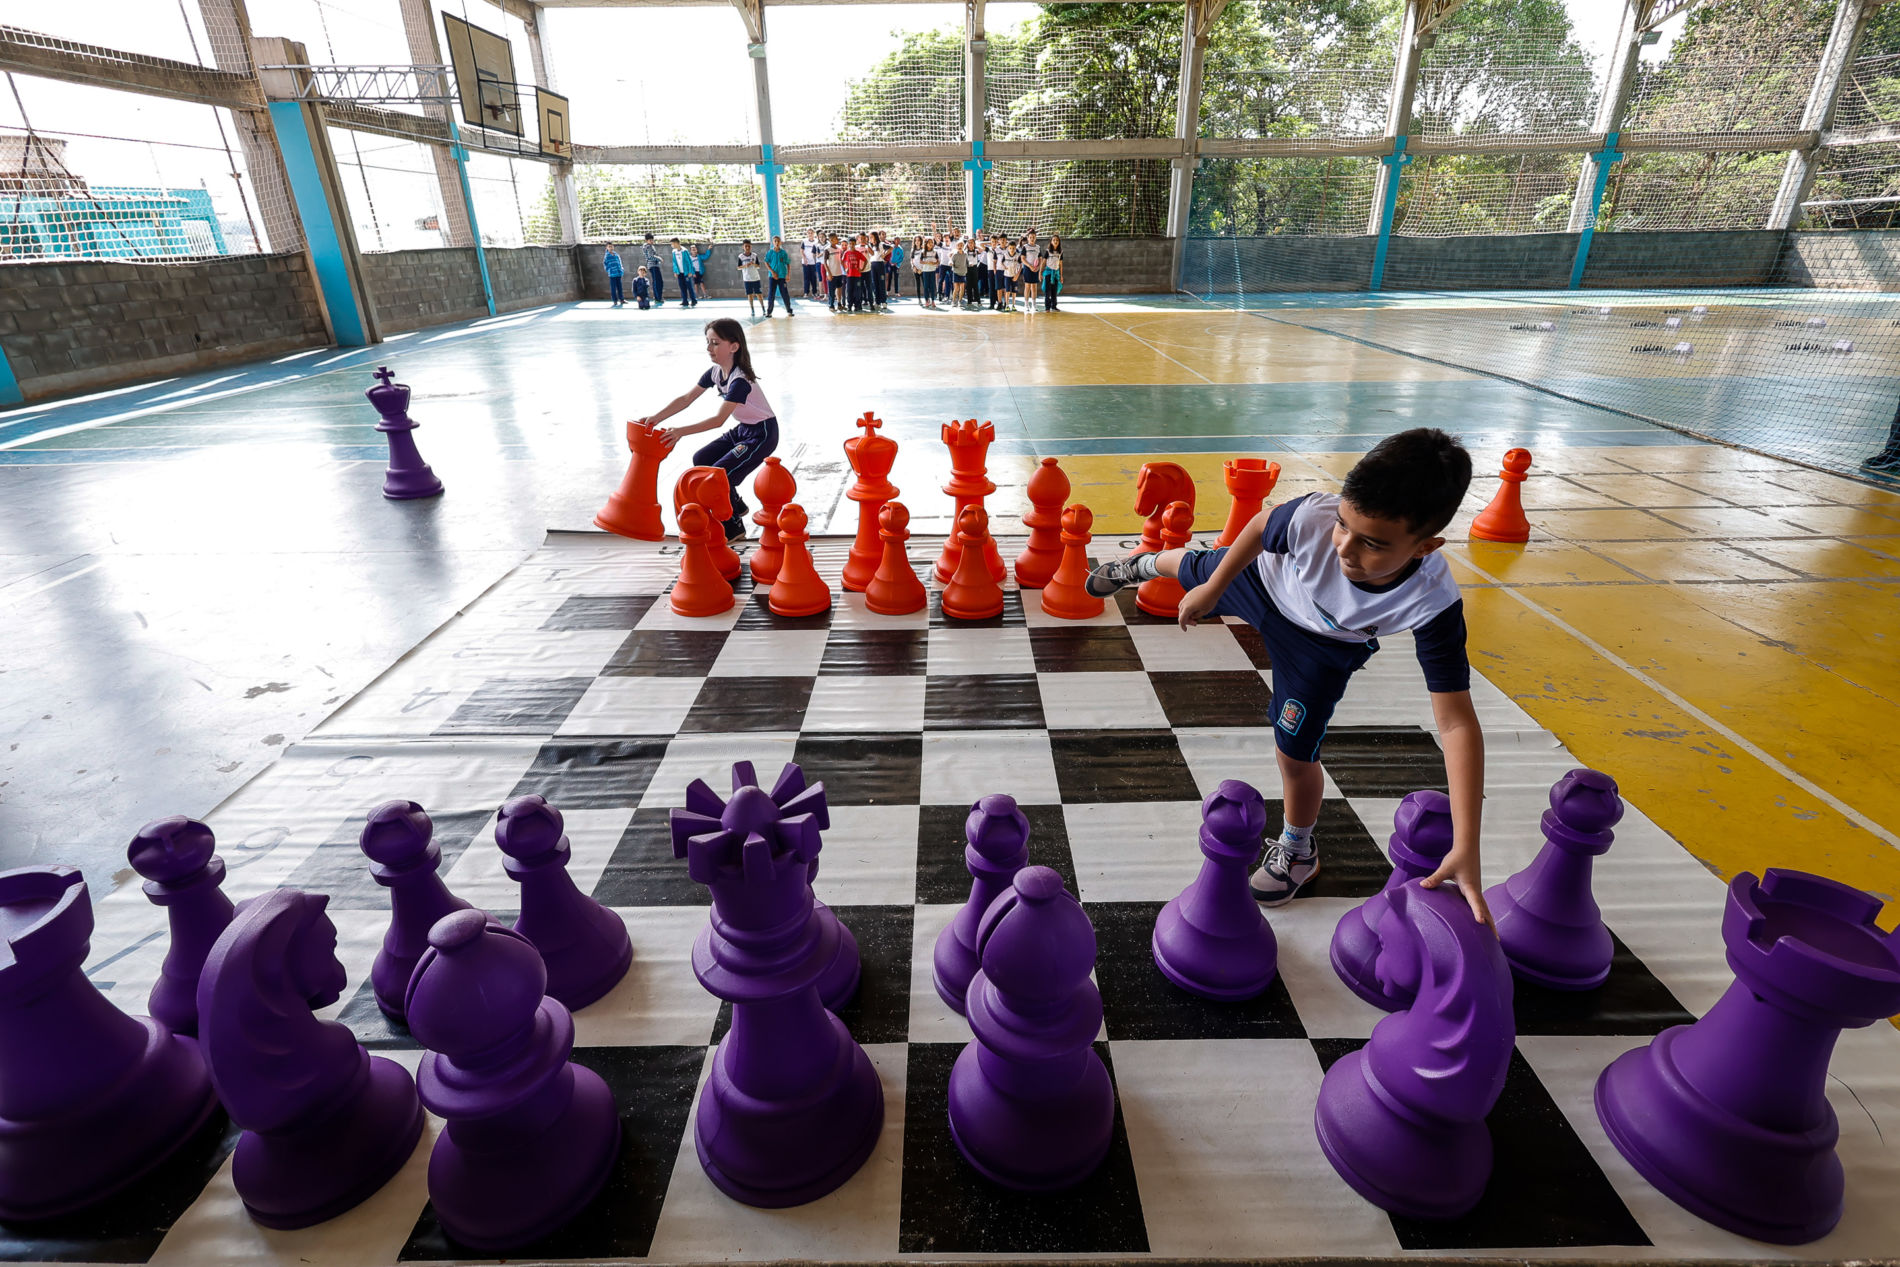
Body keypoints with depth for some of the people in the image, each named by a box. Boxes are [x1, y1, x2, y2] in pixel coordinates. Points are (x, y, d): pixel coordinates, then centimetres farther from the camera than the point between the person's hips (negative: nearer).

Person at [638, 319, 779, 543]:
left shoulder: (740, 381, -27)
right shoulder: (715, 372, -2)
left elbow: (718, 420, -31)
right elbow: (686, 398, -1)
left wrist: (681, 432, -33)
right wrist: (657, 417, -12)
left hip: (762, 434, -9)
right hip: (741, 428, 9)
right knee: (701, 461, 7)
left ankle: (733, 527, 4)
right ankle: (735, 506, 22)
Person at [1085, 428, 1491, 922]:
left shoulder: (1434, 604, -42)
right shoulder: (1313, 519, -43)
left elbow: (1456, 723, -39)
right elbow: (1262, 525, -18)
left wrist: (1466, 850, -43)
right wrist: (1213, 588, -5)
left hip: (1322, 647, -1)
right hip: (1264, 579, 1)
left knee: (1296, 754, 0)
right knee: (1192, 570, 29)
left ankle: (1297, 851, 33)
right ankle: (1141, 566, 68)